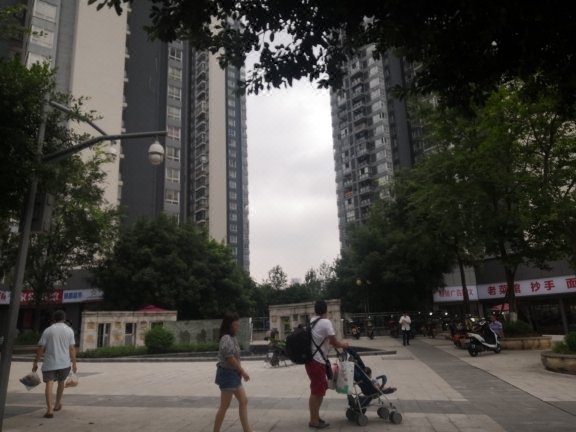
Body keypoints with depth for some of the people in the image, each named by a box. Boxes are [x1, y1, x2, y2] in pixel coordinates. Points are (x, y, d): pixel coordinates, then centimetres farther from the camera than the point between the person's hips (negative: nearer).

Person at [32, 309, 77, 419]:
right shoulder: (69, 330, 2)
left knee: (49, 384, -5)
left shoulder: (48, 330, -1)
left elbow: (40, 348, -2)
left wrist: (35, 362, 6)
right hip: (64, 363, 2)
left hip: (49, 363, -2)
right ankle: (57, 404, 34)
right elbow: (72, 349, 0)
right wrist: (74, 364, 5)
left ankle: (49, 409, -17)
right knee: (61, 383, 20)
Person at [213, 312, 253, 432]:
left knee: (243, 401, 11)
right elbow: (230, 358, -23)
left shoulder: (232, 338, 12)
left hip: (233, 374, 10)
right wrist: (242, 371, -15)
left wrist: (240, 372, 6)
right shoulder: (226, 338, -19)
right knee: (224, 406, 0)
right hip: (227, 374, -10)